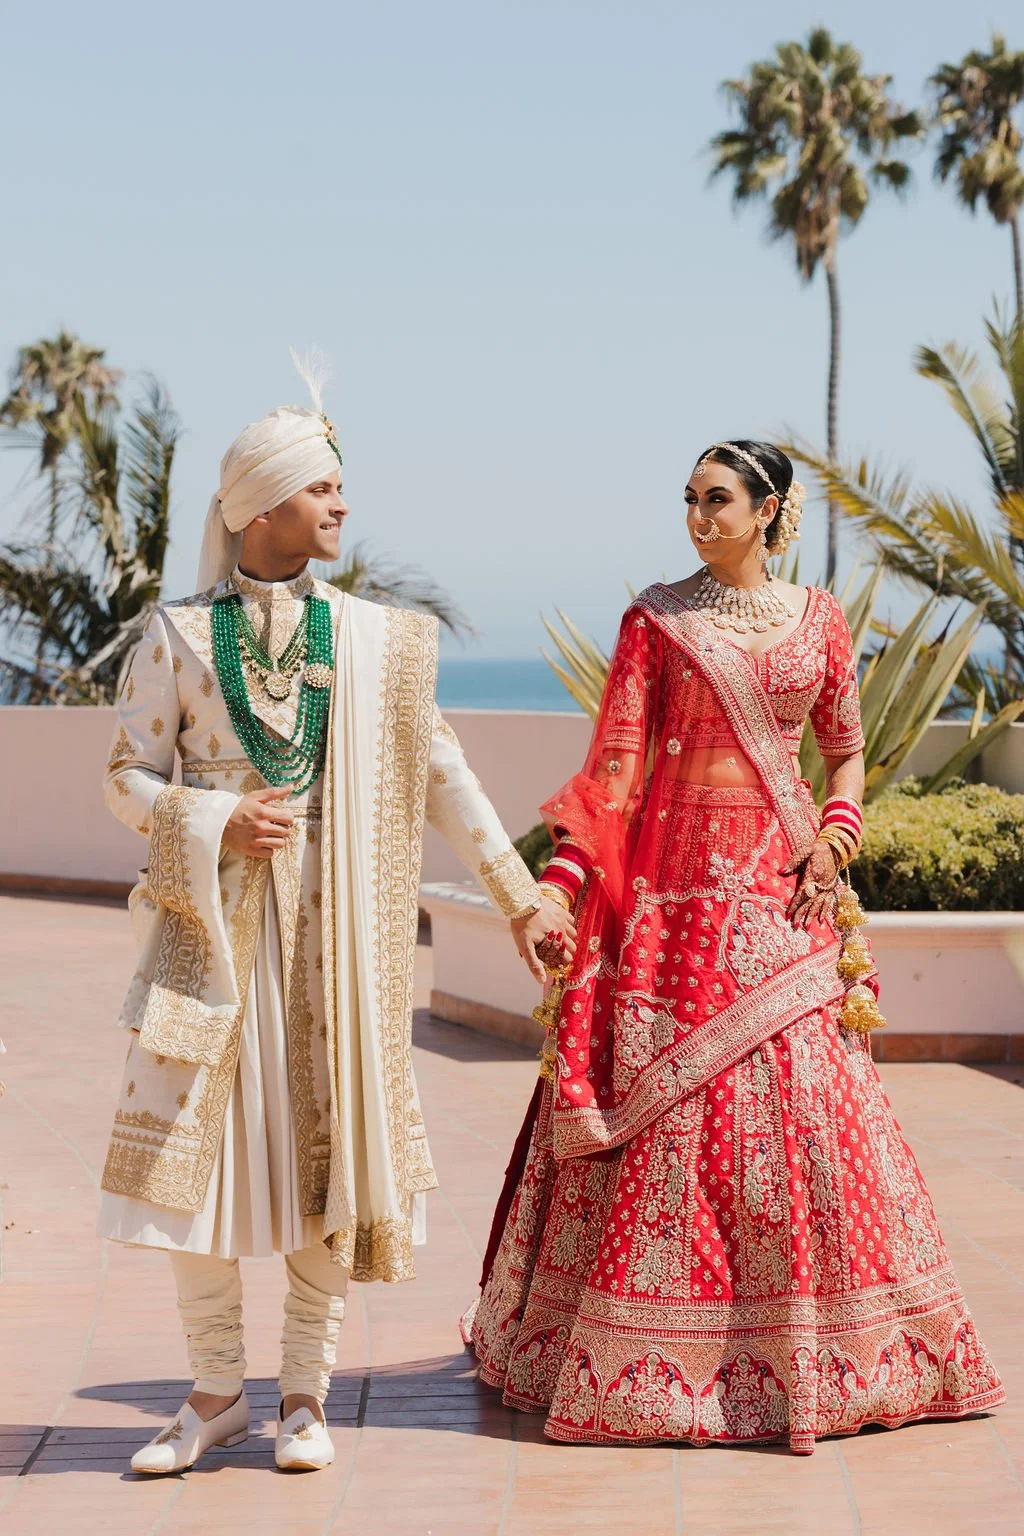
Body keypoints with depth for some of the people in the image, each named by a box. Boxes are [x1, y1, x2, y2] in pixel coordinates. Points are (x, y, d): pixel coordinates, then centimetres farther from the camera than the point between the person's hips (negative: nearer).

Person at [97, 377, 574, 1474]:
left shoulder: (369, 638, 7)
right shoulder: (181, 635, 2)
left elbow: (441, 774, 9)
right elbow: (128, 778, 4)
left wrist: (519, 898, 7)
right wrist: (220, 825, -14)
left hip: (330, 926, 1)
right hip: (213, 921, -1)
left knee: (328, 1142, 1)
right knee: (194, 1140, -3)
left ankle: (305, 1394, 13)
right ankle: (217, 1392, 12)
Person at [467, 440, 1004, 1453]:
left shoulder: (818, 620, 9)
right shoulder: (658, 618, 2)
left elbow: (846, 749, 18)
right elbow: (617, 762, -3)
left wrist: (836, 835, -1)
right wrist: (561, 882, -13)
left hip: (780, 893, 2)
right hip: (675, 889, -2)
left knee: (799, 1100, 1)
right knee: (664, 1100, -3)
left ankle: (819, 1342, 13)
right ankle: (650, 1355, 7)